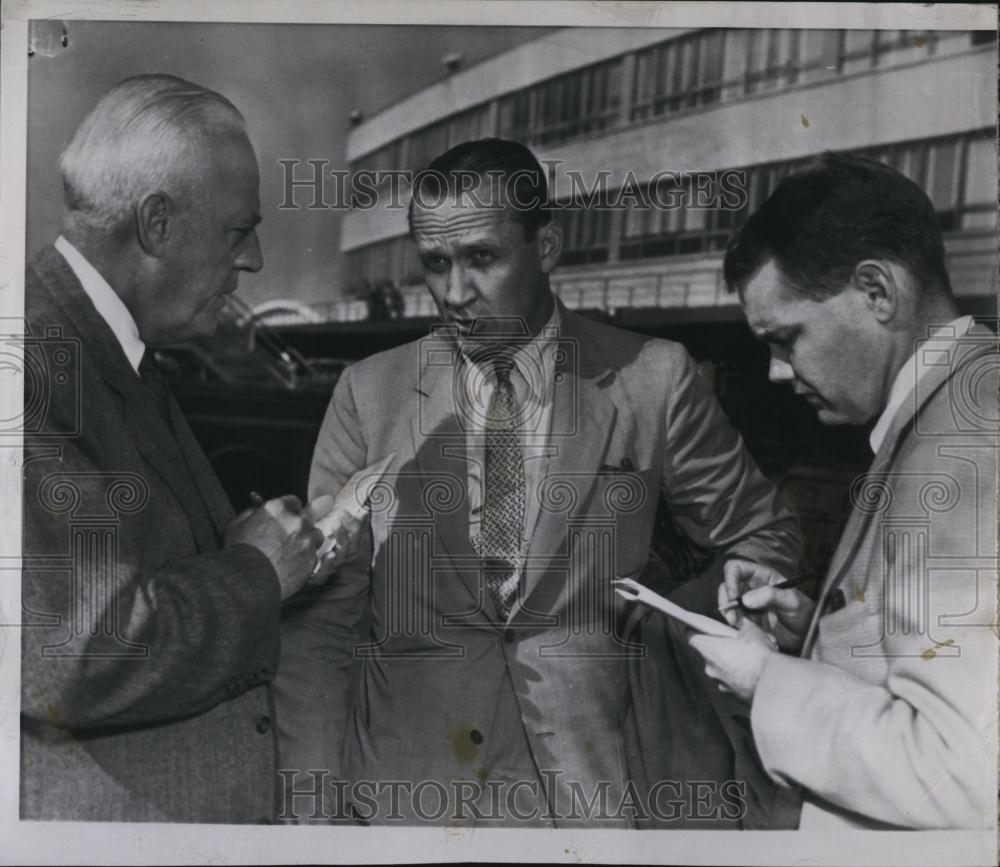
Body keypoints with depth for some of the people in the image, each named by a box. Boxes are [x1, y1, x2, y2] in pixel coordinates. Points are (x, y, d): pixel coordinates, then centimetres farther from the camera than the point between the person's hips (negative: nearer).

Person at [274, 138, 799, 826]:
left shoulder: (652, 380, -6)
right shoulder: (370, 393, -3)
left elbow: (763, 540, 7)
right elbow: (321, 619, -2)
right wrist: (312, 802, -8)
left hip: (587, 782, 0)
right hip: (403, 791, 1)